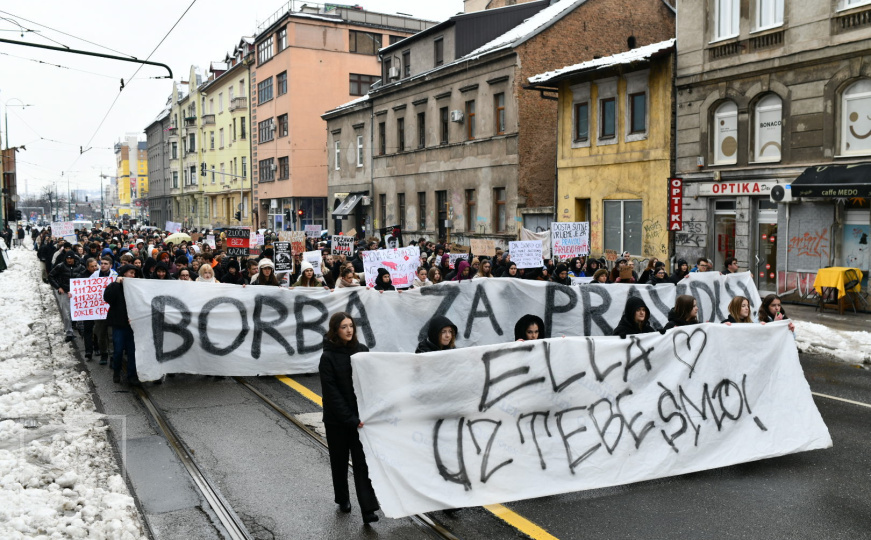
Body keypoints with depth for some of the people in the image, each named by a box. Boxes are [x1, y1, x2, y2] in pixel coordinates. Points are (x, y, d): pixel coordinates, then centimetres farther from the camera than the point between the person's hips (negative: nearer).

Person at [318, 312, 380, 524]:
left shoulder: (362, 350, -1)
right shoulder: (328, 357, -11)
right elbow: (332, 393, -14)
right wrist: (350, 419, -18)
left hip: (360, 416, 2)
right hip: (337, 419, -2)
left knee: (362, 461, -4)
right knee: (340, 460, 15)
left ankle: (368, 509, -5)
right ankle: (343, 500, 35)